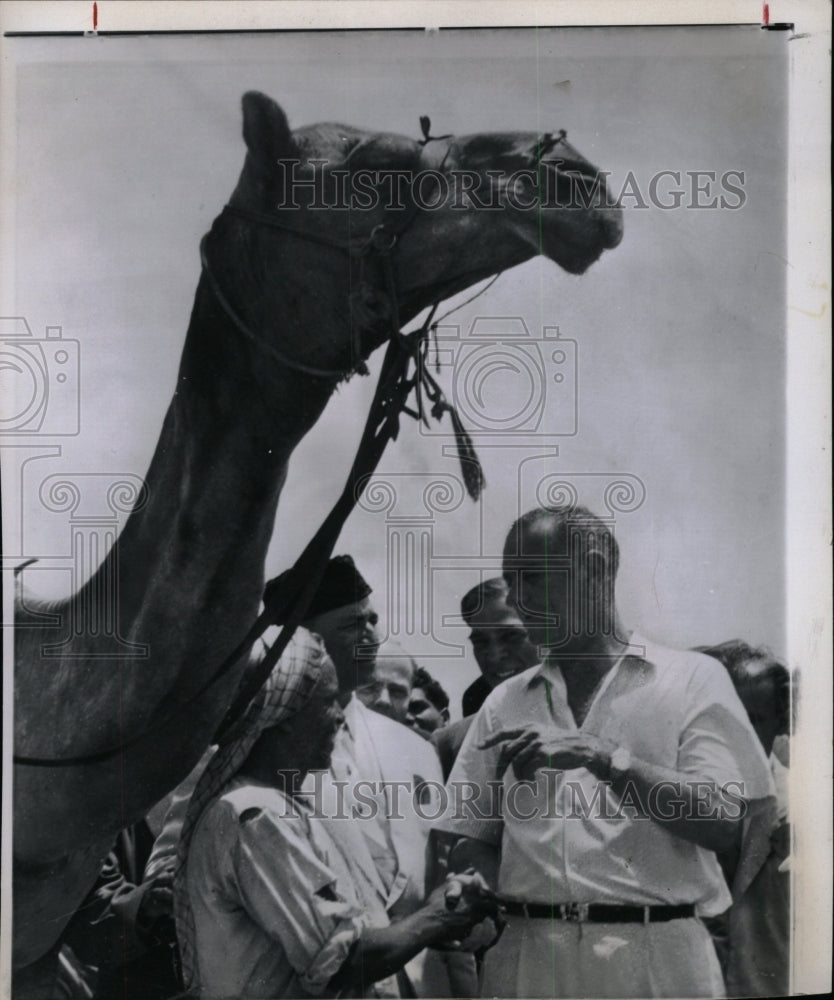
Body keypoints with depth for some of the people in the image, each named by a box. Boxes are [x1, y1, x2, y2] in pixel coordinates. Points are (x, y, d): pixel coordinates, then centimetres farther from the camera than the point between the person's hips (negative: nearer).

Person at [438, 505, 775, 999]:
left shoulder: (692, 678, 2)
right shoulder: (504, 703, 11)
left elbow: (721, 821, -9)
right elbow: (471, 838, 10)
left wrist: (601, 758, -15)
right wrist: (489, 902, -10)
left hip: (657, 955, -2)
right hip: (528, 954, 3)